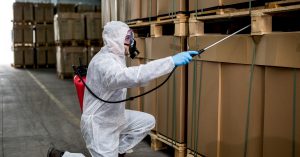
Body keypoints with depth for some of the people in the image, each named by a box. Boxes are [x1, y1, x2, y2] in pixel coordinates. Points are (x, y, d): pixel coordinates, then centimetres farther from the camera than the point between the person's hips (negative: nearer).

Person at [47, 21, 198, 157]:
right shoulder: (104, 62, -30)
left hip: (114, 117, 10)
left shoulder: (114, 57, 5)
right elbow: (132, 76, -48)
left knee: (147, 121, 11)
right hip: (99, 125, -10)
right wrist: (172, 61, -48)